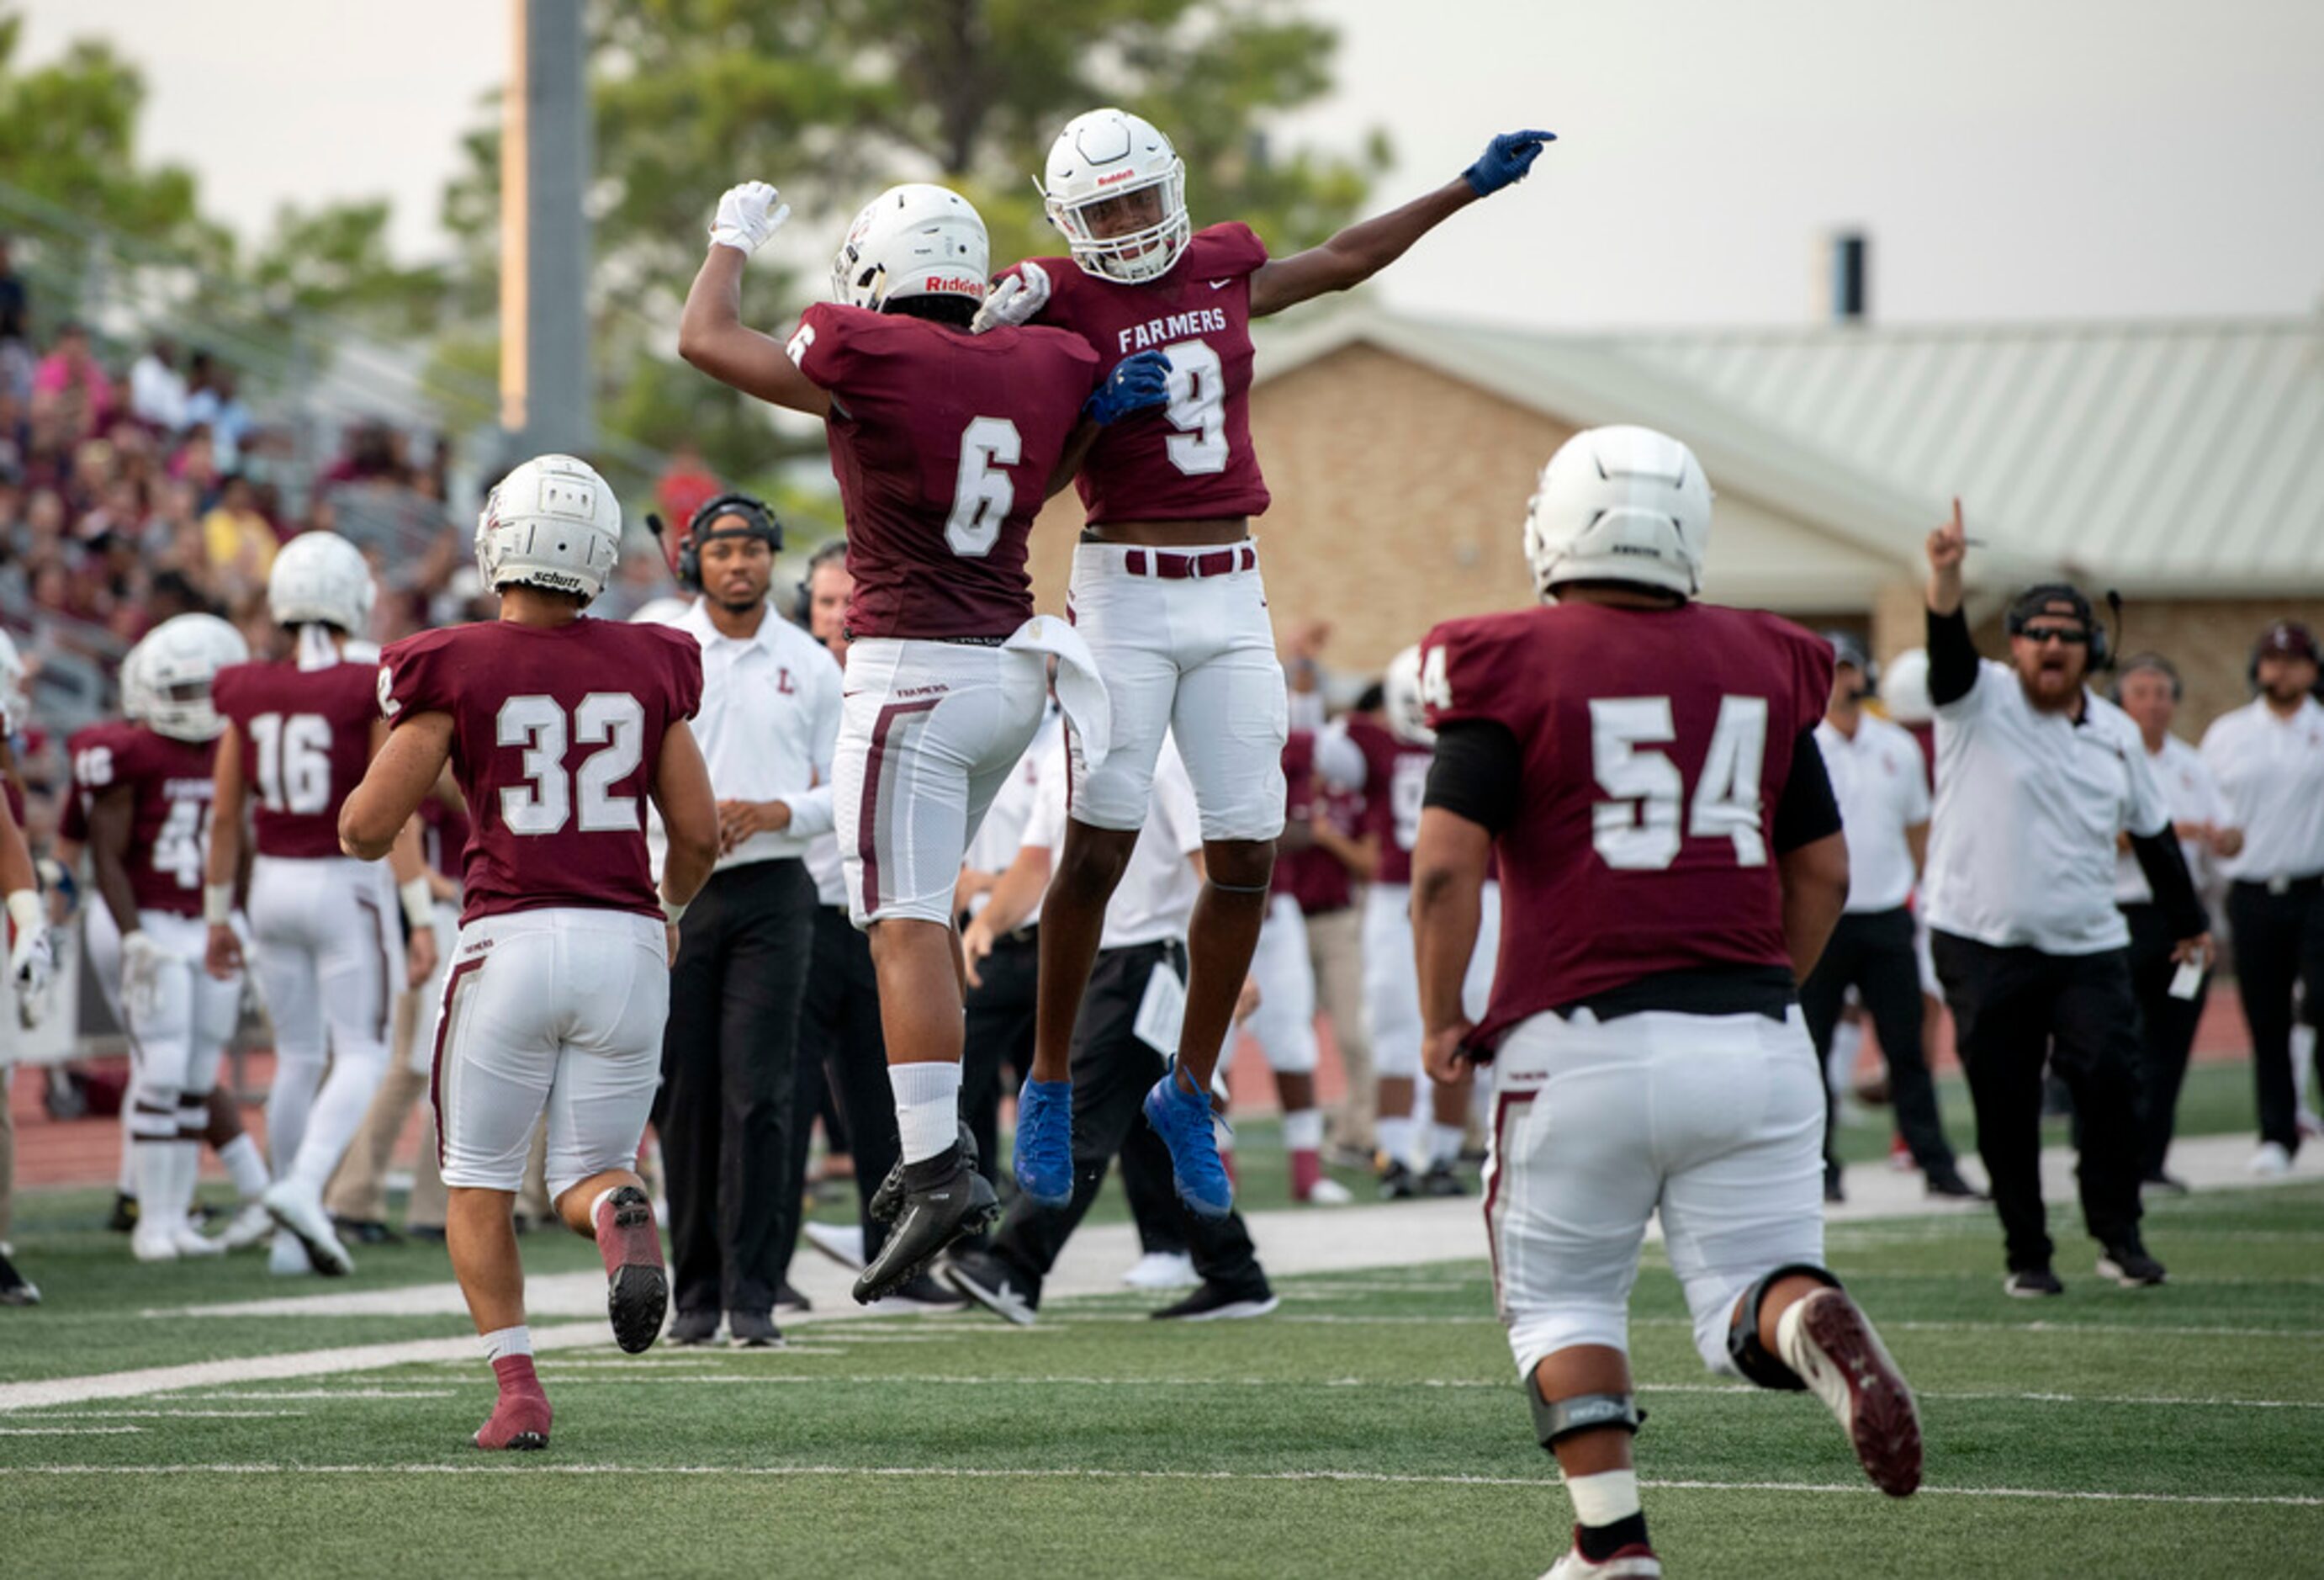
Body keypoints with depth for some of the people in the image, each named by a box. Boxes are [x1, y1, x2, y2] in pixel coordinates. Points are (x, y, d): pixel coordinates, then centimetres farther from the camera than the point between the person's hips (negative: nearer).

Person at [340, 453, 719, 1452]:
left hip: (511, 940, -2)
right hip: (624, 939, 2)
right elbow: (698, 833, 8)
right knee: (588, 1173, 15)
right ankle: (620, 1214, -22)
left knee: (479, 1186, 13)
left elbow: (367, 830, -4)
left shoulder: (457, 669, -4)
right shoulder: (647, 667, 6)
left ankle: (517, 1388, -3)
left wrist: (392, 750, 18)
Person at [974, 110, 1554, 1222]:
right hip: (1124, 590, -5)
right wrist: (995, 324, -19)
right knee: (1100, 847, -6)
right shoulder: (1060, 305, -5)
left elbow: (1342, 262, 27)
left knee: (1247, 857, 1)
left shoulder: (1223, 270, 10)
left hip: (1231, 596, 5)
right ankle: (1050, 1087, 11)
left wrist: (1470, 187, 30)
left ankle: (1189, 1090, 16)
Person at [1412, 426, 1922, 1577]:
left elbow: (1446, 863, -10)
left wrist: (1442, 1020, 3)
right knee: (1746, 1298, 7)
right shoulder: (1759, 664, 10)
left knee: (1562, 1299, 15)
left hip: (1584, 1044, -3)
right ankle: (1815, 1325, -28)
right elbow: (1823, 874, 14)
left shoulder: (1517, 668, -3)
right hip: (1751, 1040, 3)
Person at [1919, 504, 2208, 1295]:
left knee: (2110, 1080, -14)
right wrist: (1946, 576, -42)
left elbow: (2152, 832, 22)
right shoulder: (1979, 703, -2)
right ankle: (2025, 1253, 12)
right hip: (1982, 943, -2)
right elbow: (1949, 651, -23)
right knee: (2004, 1107, 0)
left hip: (2088, 945, 2)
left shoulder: (2116, 733, 11)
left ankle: (2117, 1232, 2)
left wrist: (2189, 921, 24)